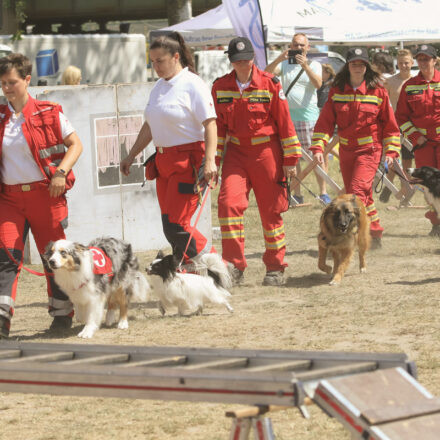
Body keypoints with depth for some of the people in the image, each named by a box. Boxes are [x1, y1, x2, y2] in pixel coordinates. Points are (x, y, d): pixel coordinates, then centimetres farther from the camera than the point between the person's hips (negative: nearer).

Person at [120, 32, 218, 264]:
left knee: (176, 226, -13)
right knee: (170, 227, 4)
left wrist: (209, 161, -25)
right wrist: (131, 156, 25)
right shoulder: (159, 86, 15)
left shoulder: (192, 84, -10)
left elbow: (210, 124, -16)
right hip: (163, 160, 8)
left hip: (188, 161, -8)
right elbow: (149, 127, 24)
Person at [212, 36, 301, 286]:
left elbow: (285, 123, -2)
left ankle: (275, 269, 18)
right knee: (229, 203, -16)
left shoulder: (270, 84, -5)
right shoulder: (220, 87, 3)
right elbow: (218, 126, 10)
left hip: (266, 152, -2)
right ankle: (235, 266, -10)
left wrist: (290, 159, -3)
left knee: (271, 211, 4)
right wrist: (213, 161, 7)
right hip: (236, 153, 2)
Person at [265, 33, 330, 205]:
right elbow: (267, 72, -5)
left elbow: (318, 84, -13)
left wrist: (305, 66, -25)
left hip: (309, 114, -2)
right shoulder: (284, 64, 11)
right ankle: (297, 194, 9)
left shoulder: (314, 65, 6)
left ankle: (323, 192, -4)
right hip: (287, 114, 3)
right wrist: (279, 59, -22)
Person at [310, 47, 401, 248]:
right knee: (362, 195, 12)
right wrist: (318, 147, -9)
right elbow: (325, 121, 2)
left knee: (357, 192, -18)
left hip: (370, 150, -4)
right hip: (346, 150, 4)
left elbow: (390, 124, 2)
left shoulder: (378, 92, -4)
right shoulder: (336, 91, 2)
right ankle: (375, 234, 27)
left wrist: (391, 151, -3)